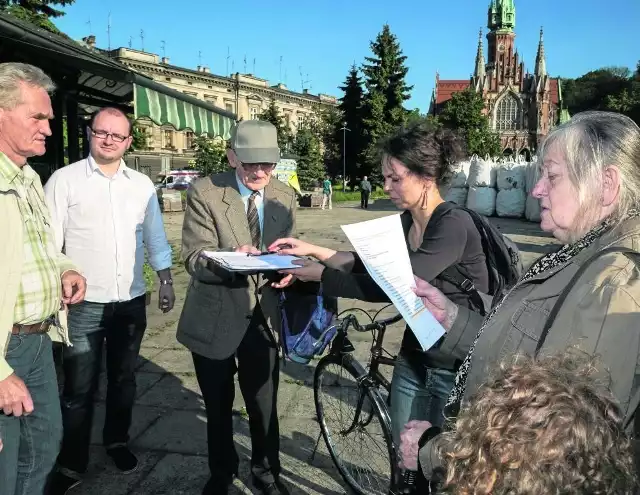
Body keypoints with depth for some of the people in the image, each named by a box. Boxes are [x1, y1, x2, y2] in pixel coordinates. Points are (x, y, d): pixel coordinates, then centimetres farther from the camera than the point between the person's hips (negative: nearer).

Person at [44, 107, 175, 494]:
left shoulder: (142, 184, 6)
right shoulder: (64, 180, -5)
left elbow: (155, 236, 11)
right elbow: (50, 240, -6)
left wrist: (166, 280, 9)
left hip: (131, 300, 4)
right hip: (83, 303, -3)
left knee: (124, 378, 18)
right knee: (79, 388, 5)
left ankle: (117, 440, 39)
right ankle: (72, 464, 23)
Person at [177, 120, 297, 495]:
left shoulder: (285, 197, 0)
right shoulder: (205, 193, -12)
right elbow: (194, 259, -17)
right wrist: (232, 257, -38)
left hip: (262, 317, 2)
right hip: (214, 319, -2)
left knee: (264, 405, 13)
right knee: (218, 408, 18)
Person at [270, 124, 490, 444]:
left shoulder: (454, 225, -23)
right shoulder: (405, 223, 0)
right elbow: (367, 264, 11)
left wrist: (321, 276, -23)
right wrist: (313, 250, 0)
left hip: (459, 370, -7)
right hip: (412, 363, 7)